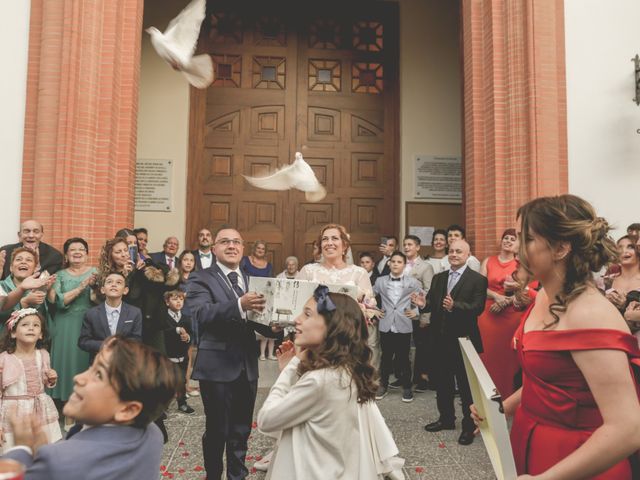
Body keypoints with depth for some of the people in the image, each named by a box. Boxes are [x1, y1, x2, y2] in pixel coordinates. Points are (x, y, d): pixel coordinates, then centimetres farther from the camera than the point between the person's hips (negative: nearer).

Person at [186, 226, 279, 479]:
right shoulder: (201, 279, -6)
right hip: (217, 366, -5)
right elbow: (202, 314, -24)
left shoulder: (253, 281, 10)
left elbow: (261, 320, 6)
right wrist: (239, 305, -39)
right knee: (217, 430, 7)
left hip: (247, 366, 5)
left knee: (242, 430, 17)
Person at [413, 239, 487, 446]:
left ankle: (469, 426, 20)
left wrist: (454, 306, -33)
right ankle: (446, 418, 34)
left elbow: (478, 307, -18)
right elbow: (432, 304, 8)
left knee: (466, 385, 6)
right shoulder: (438, 278, 11)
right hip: (441, 339, 6)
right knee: (442, 381, 16)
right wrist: (423, 303, -14)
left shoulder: (478, 279, -7)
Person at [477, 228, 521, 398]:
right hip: (488, 315, 1)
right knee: (489, 355, 3)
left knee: (508, 355, 2)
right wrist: (496, 296, -14)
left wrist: (505, 302, -16)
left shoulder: (520, 265, 5)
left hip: (511, 316, -1)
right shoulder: (488, 262, 9)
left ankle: (508, 396, 16)